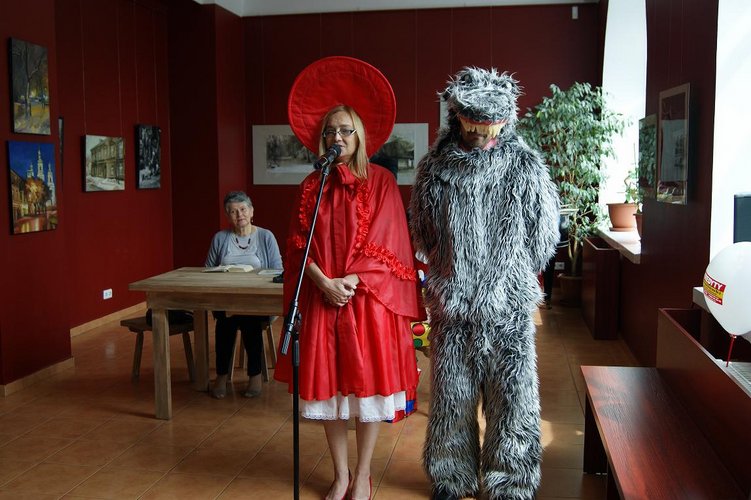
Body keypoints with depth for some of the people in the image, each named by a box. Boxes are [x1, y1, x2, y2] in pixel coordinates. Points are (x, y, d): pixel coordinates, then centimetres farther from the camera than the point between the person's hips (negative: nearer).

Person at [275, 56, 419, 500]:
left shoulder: (381, 182, 0)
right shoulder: (312, 186, 8)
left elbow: (386, 244, -6)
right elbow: (300, 245, 3)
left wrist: (351, 281, -14)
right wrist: (325, 283, -12)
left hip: (368, 299, -3)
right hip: (323, 298, 3)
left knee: (368, 383, 2)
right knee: (328, 386, 7)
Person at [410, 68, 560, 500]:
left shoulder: (526, 167, -5)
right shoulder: (435, 167, 0)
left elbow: (544, 238, 3)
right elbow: (422, 234, 12)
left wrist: (512, 276, 10)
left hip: (508, 305, -1)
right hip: (450, 303, 2)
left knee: (512, 396, 6)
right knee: (451, 393, 12)